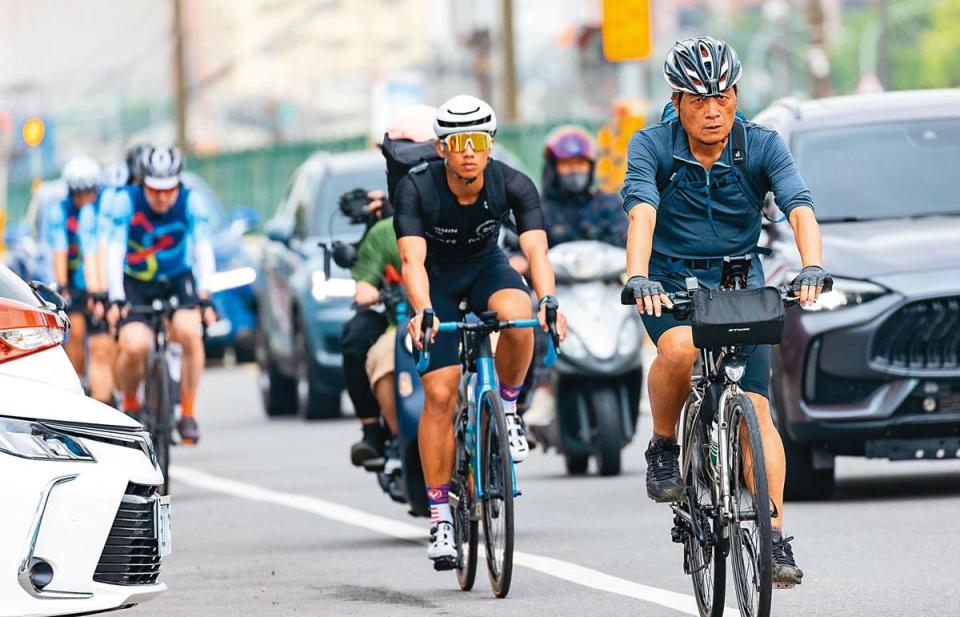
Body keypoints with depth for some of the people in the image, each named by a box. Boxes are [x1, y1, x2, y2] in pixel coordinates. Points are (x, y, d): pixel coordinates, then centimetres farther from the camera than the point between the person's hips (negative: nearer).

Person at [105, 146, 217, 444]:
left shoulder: (191, 202, -17)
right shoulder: (126, 202, -20)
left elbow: (203, 249, -22)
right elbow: (114, 251, -23)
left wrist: (204, 297, -32)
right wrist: (116, 299, -33)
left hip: (177, 280, 1)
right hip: (135, 283, 0)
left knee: (188, 331, -29)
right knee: (134, 346, -24)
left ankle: (188, 413, -14)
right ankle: (130, 403, 8)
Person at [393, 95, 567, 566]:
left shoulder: (513, 185, -25)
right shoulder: (416, 189, -28)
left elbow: (535, 249, -35)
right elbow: (412, 259, -37)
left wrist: (548, 302, -53)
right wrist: (422, 312, -56)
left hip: (486, 267, 1)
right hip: (437, 279, -1)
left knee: (518, 318, -34)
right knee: (440, 394, -11)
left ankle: (505, 407, -6)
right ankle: (439, 517, -3)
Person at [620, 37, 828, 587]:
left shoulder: (763, 146, -10)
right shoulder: (653, 147, -13)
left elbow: (799, 208, -24)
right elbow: (642, 212, -28)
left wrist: (812, 268, -43)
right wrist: (638, 278, -47)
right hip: (670, 281, -1)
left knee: (755, 408, -11)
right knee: (681, 348, -34)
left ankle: (775, 540, -9)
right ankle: (664, 448, -7)